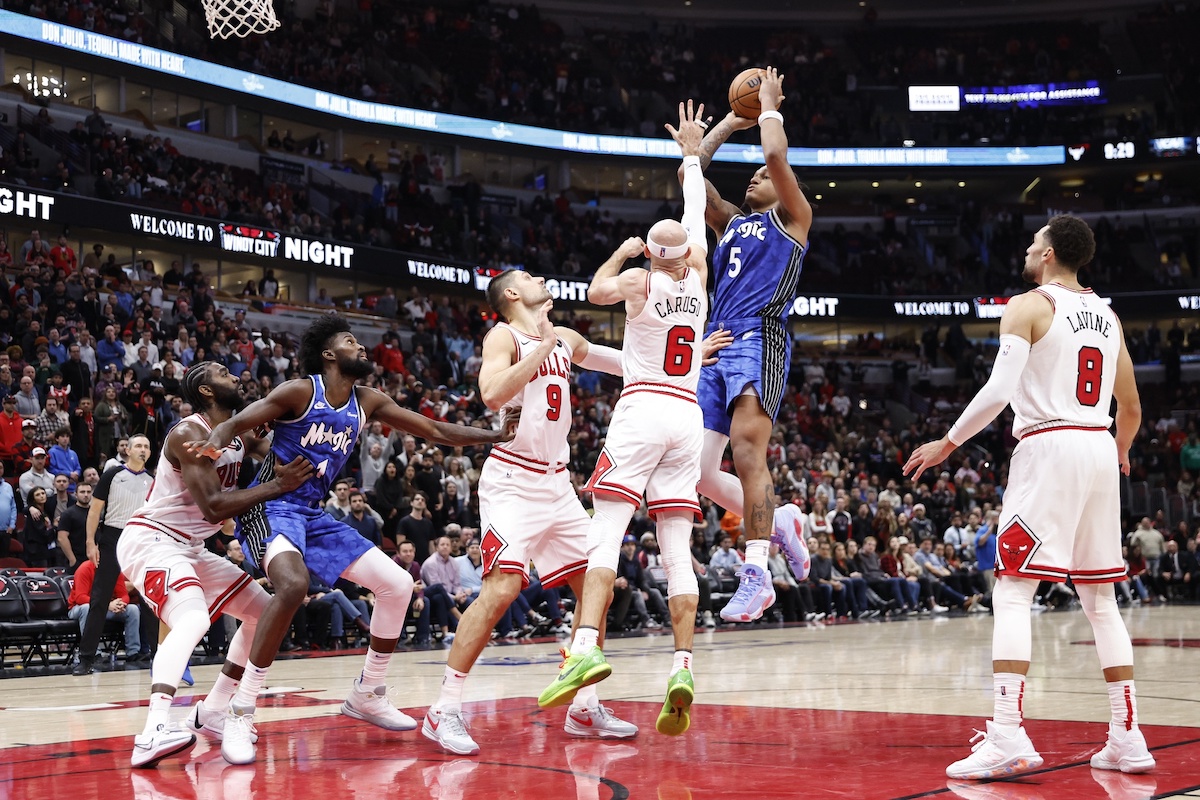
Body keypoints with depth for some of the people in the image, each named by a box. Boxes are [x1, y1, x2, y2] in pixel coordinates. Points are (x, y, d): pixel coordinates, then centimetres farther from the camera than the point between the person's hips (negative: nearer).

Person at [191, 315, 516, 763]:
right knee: (293, 584, -36)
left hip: (314, 515, 8)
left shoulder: (368, 402, 8)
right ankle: (240, 709, -27)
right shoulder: (300, 391, -10)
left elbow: (437, 432, 10)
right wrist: (212, 445, -36)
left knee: (398, 584, 4)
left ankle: (367, 695, 19)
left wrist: (498, 436, 1)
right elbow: (233, 425, -12)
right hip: (269, 506, -8)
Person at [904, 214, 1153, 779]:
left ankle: (1007, 737, -17)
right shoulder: (1107, 316, 17)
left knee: (1012, 593, -7)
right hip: (1100, 448, 7)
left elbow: (999, 390, -16)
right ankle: (1127, 739, 13)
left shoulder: (1028, 306, -3)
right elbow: (1131, 409, 21)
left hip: (1049, 447, -7)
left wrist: (947, 444, -5)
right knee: (1100, 598, 13)